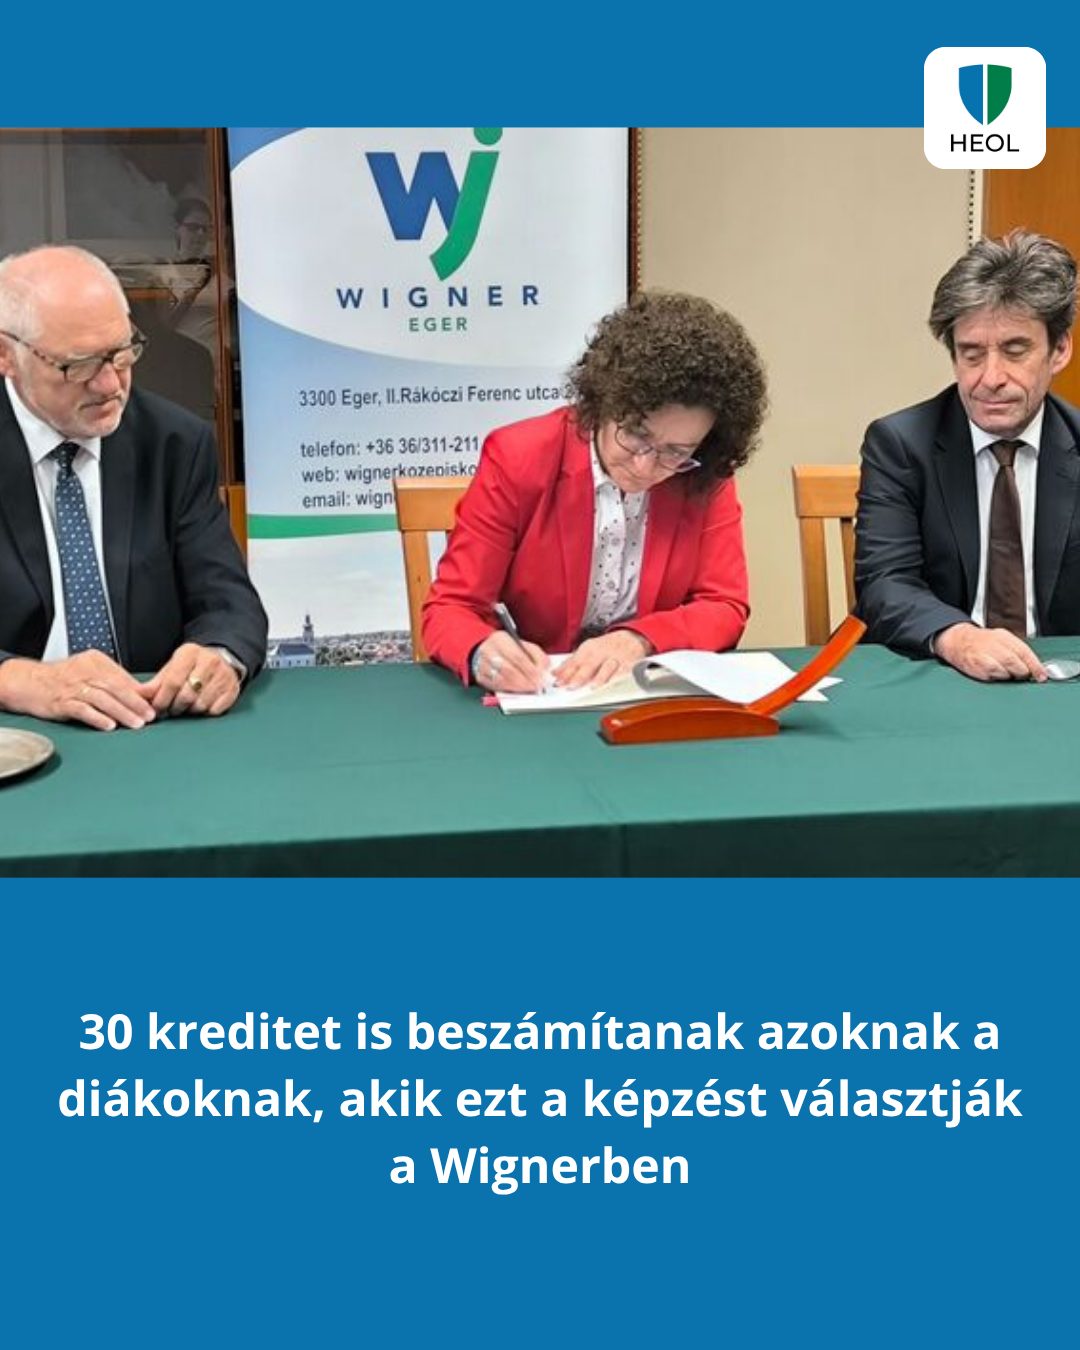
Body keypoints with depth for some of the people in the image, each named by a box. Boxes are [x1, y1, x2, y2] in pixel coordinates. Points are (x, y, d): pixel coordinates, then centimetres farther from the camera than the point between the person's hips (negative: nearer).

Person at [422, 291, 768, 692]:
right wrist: (484, 652, -32)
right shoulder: (517, 460, -11)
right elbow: (449, 610, -10)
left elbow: (724, 609, -4)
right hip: (529, 692, -1)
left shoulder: (707, 478, -5)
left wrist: (638, 640, -22)